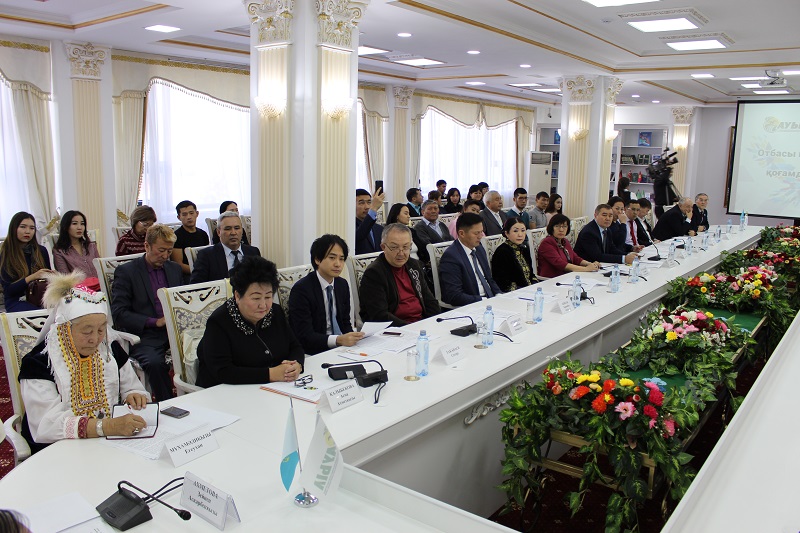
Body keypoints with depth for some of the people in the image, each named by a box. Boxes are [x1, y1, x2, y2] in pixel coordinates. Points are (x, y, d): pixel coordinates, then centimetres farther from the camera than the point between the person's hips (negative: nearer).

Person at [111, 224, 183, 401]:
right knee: (155, 362, -35)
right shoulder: (126, 272, 2)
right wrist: (155, 322, -15)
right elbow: (118, 314, -5)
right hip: (144, 336, -4)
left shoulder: (175, 269, 18)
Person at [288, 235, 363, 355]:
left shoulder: (343, 285, 9)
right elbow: (305, 336, -19)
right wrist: (338, 340, -33)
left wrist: (352, 338, -8)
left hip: (341, 346, 7)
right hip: (312, 352, -6)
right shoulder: (301, 289, -13)